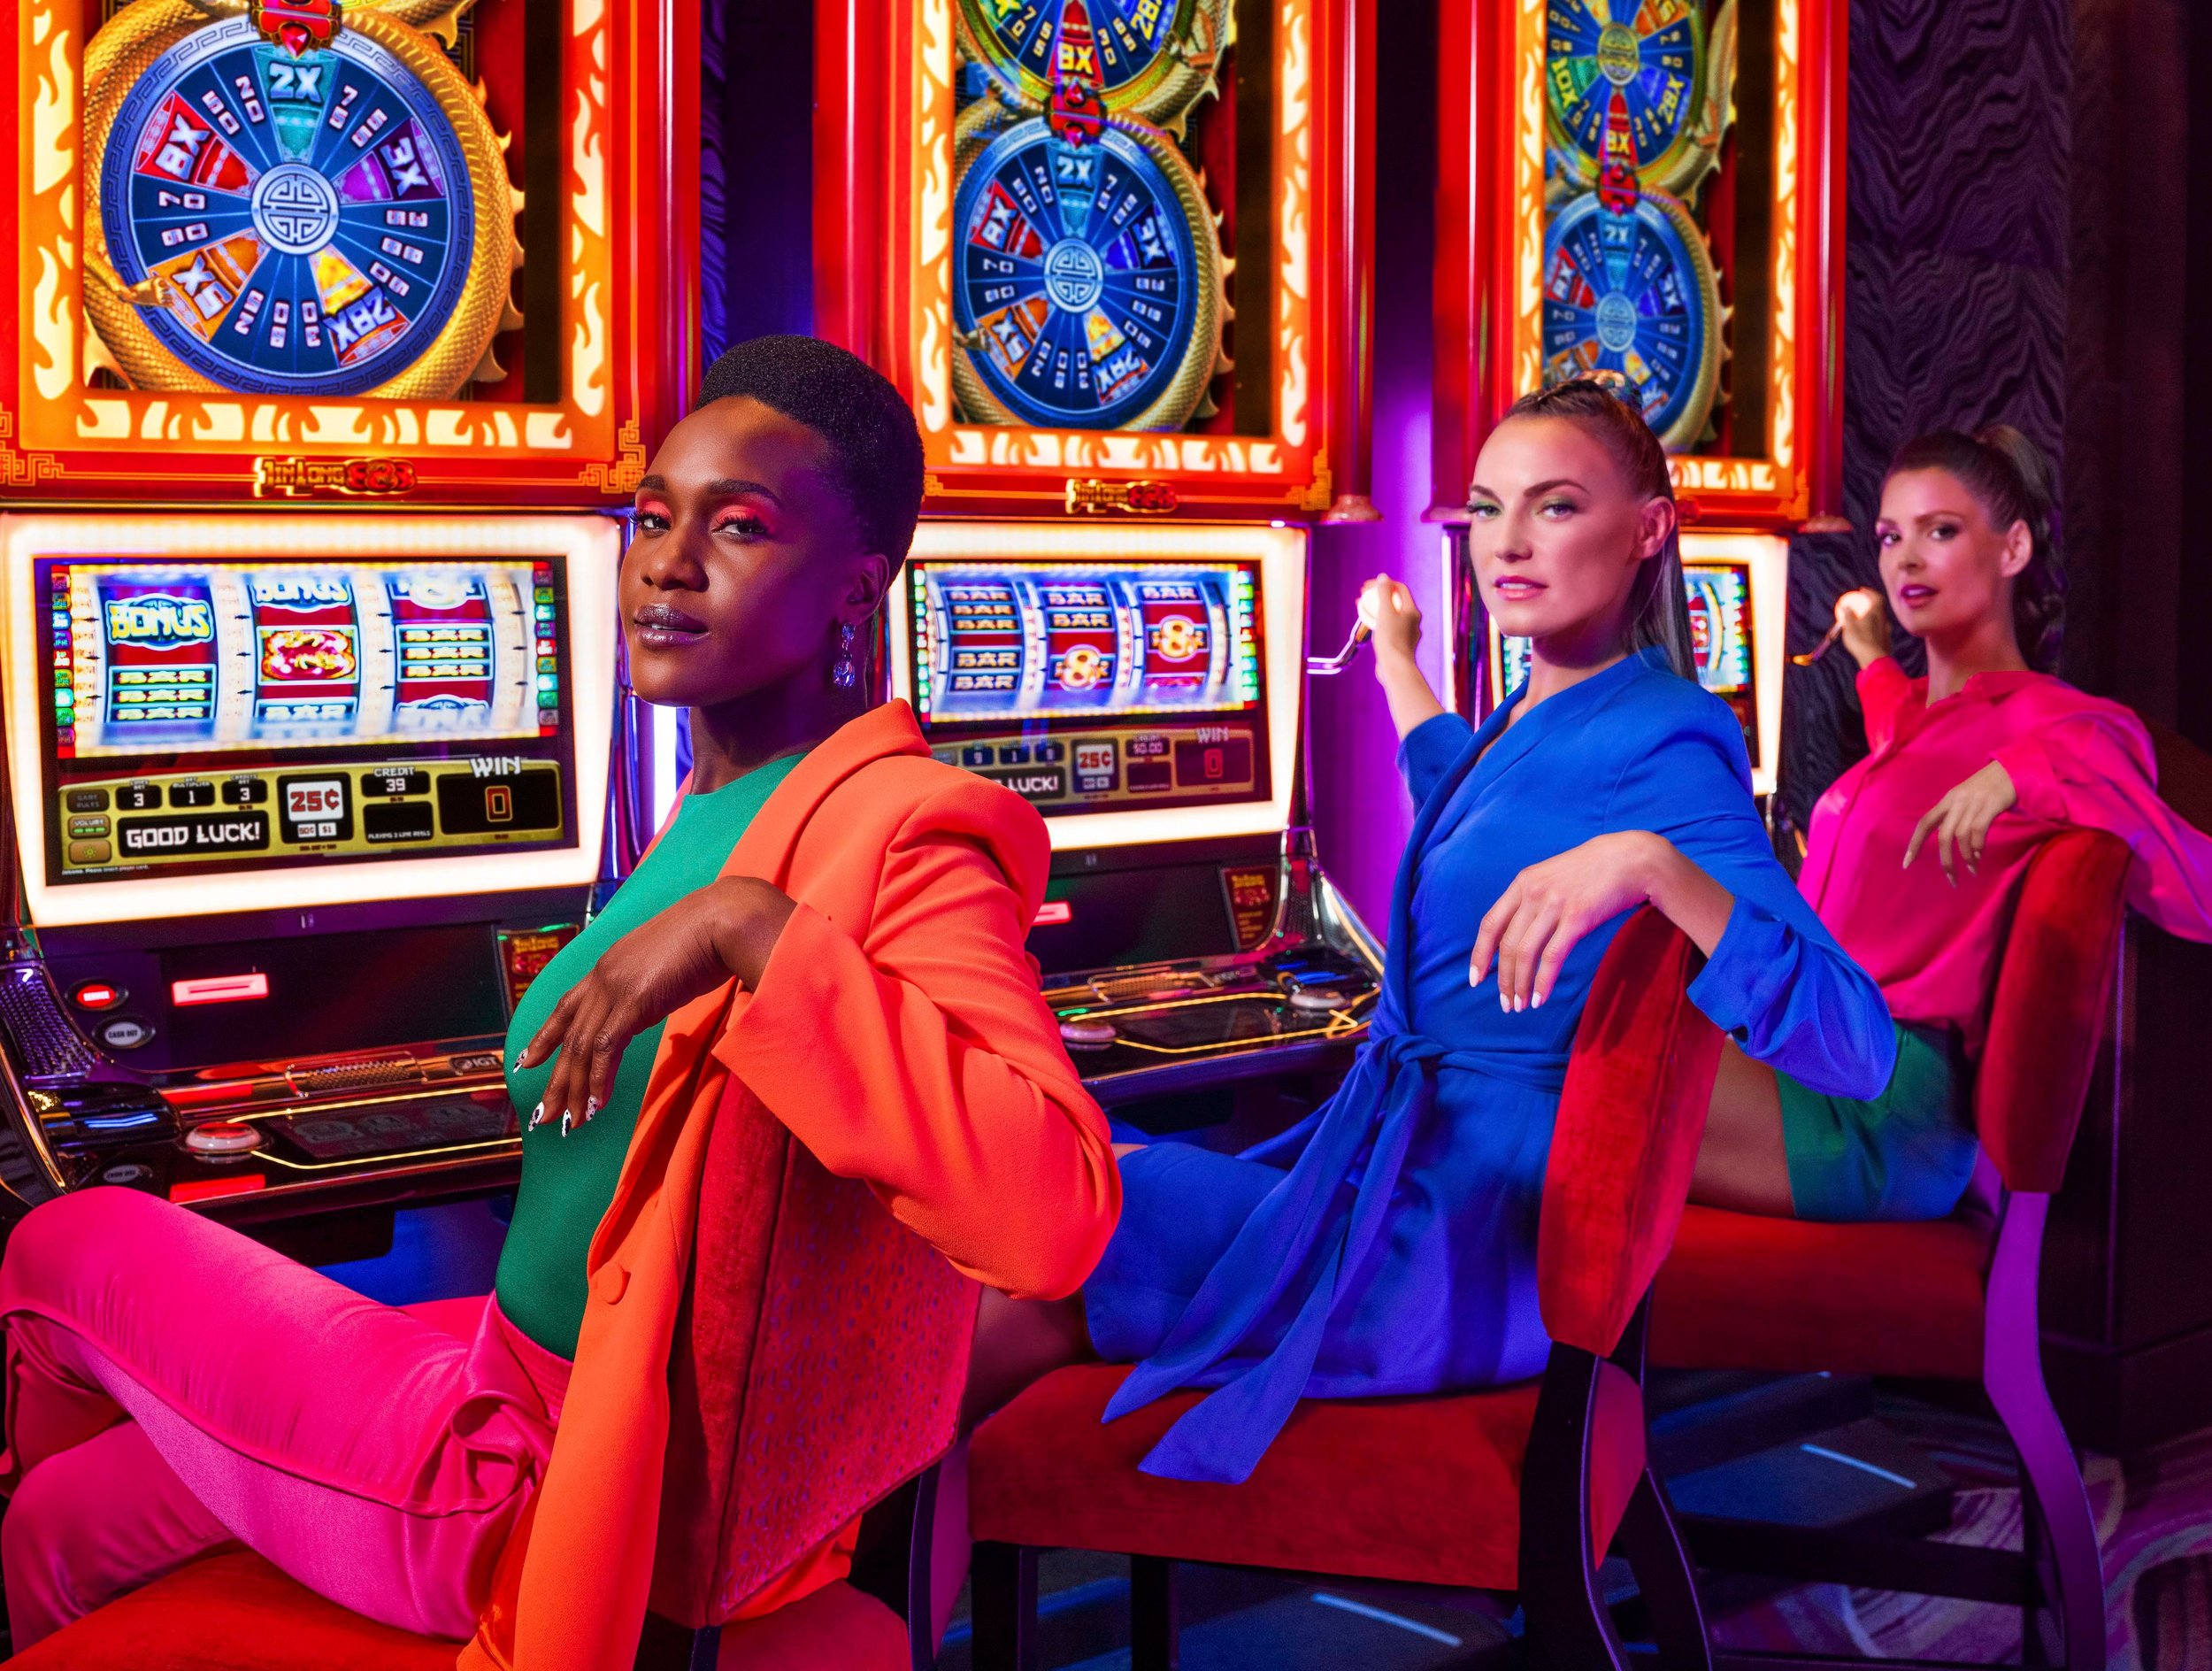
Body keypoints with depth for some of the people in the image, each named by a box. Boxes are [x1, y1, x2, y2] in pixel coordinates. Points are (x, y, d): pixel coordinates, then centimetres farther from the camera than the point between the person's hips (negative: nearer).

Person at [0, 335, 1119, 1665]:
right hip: (528, 1395, 8)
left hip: (554, 1496, -8)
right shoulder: (718, 814, 6)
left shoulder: (901, 834, -23)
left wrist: (754, 932, -39)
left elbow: (1058, 1217, -40)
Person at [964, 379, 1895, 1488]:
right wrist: (1393, 660, 50)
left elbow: (1856, 1048, -25)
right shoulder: (1531, 725, 13)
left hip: (1473, 1242, -9)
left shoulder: (1660, 746, -14)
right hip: (1393, 1175, 9)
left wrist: (1651, 864, -37)